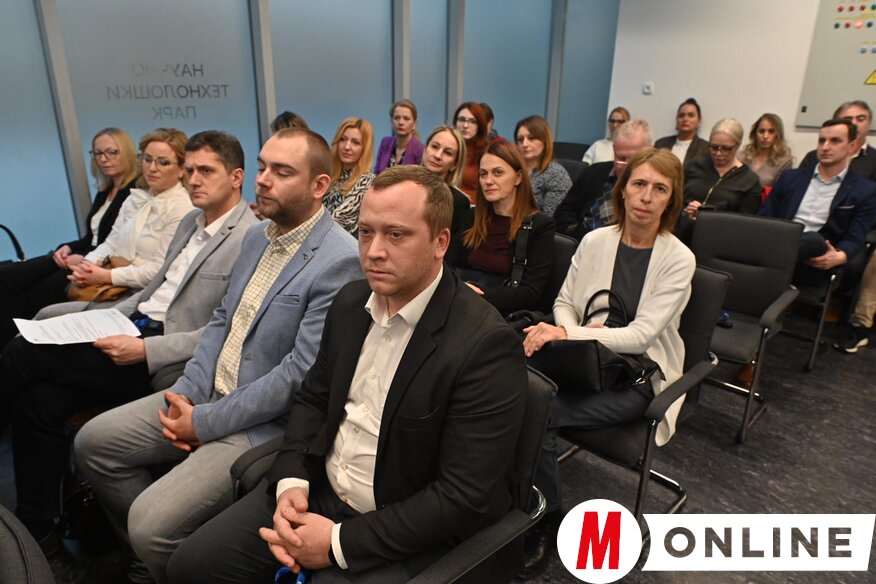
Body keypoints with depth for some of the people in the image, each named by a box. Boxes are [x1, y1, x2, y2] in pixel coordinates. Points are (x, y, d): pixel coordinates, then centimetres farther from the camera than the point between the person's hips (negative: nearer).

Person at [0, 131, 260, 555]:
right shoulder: (191, 221, 16)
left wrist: (144, 351, -21)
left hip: (163, 363, -8)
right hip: (136, 327, 8)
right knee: (39, 398, -9)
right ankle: (36, 528, 8)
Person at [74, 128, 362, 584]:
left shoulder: (339, 261, -22)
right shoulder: (257, 236, 7)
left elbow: (299, 375, -24)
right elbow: (222, 320, 12)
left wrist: (205, 423, -15)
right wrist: (186, 391, -3)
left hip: (265, 422, -9)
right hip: (206, 393, 9)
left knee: (152, 524, -18)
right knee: (93, 442, 10)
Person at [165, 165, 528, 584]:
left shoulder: (487, 346, -23)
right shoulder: (351, 302, 0)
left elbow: (464, 497, -22)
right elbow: (313, 398, 10)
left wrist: (340, 542, -20)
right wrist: (291, 482, -6)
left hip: (408, 534, -6)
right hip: (317, 491, 6)